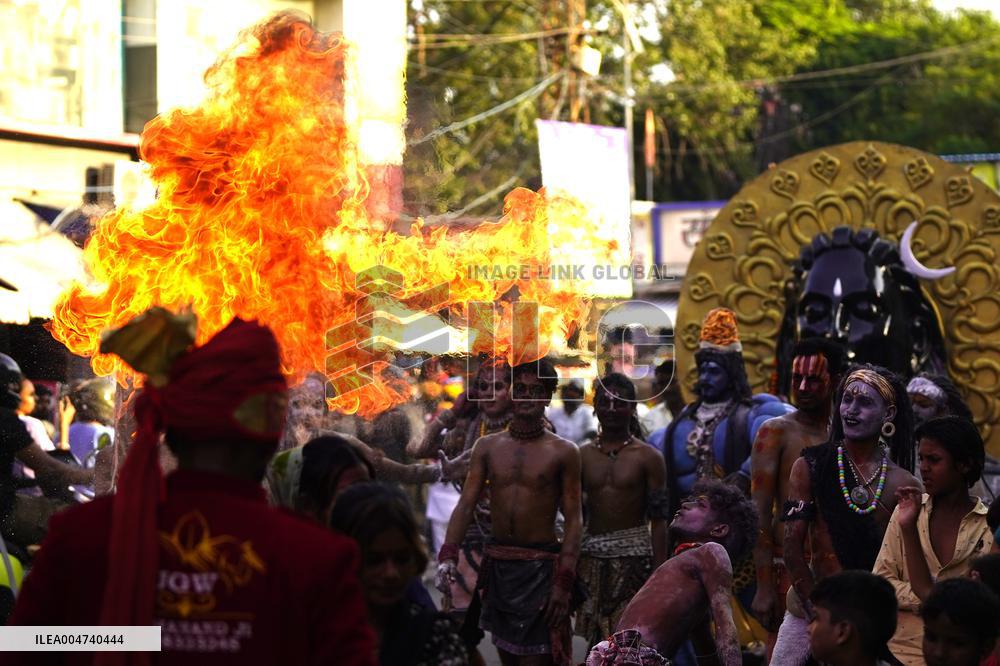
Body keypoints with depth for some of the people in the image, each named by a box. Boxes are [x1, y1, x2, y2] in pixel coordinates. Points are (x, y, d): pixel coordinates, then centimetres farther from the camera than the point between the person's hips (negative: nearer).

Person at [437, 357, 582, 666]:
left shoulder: (563, 452, -1)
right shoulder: (488, 447, 8)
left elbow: (573, 520, -3)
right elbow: (466, 504, 2)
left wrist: (564, 582, -12)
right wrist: (448, 556, -14)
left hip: (540, 568, -4)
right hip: (497, 565, 4)